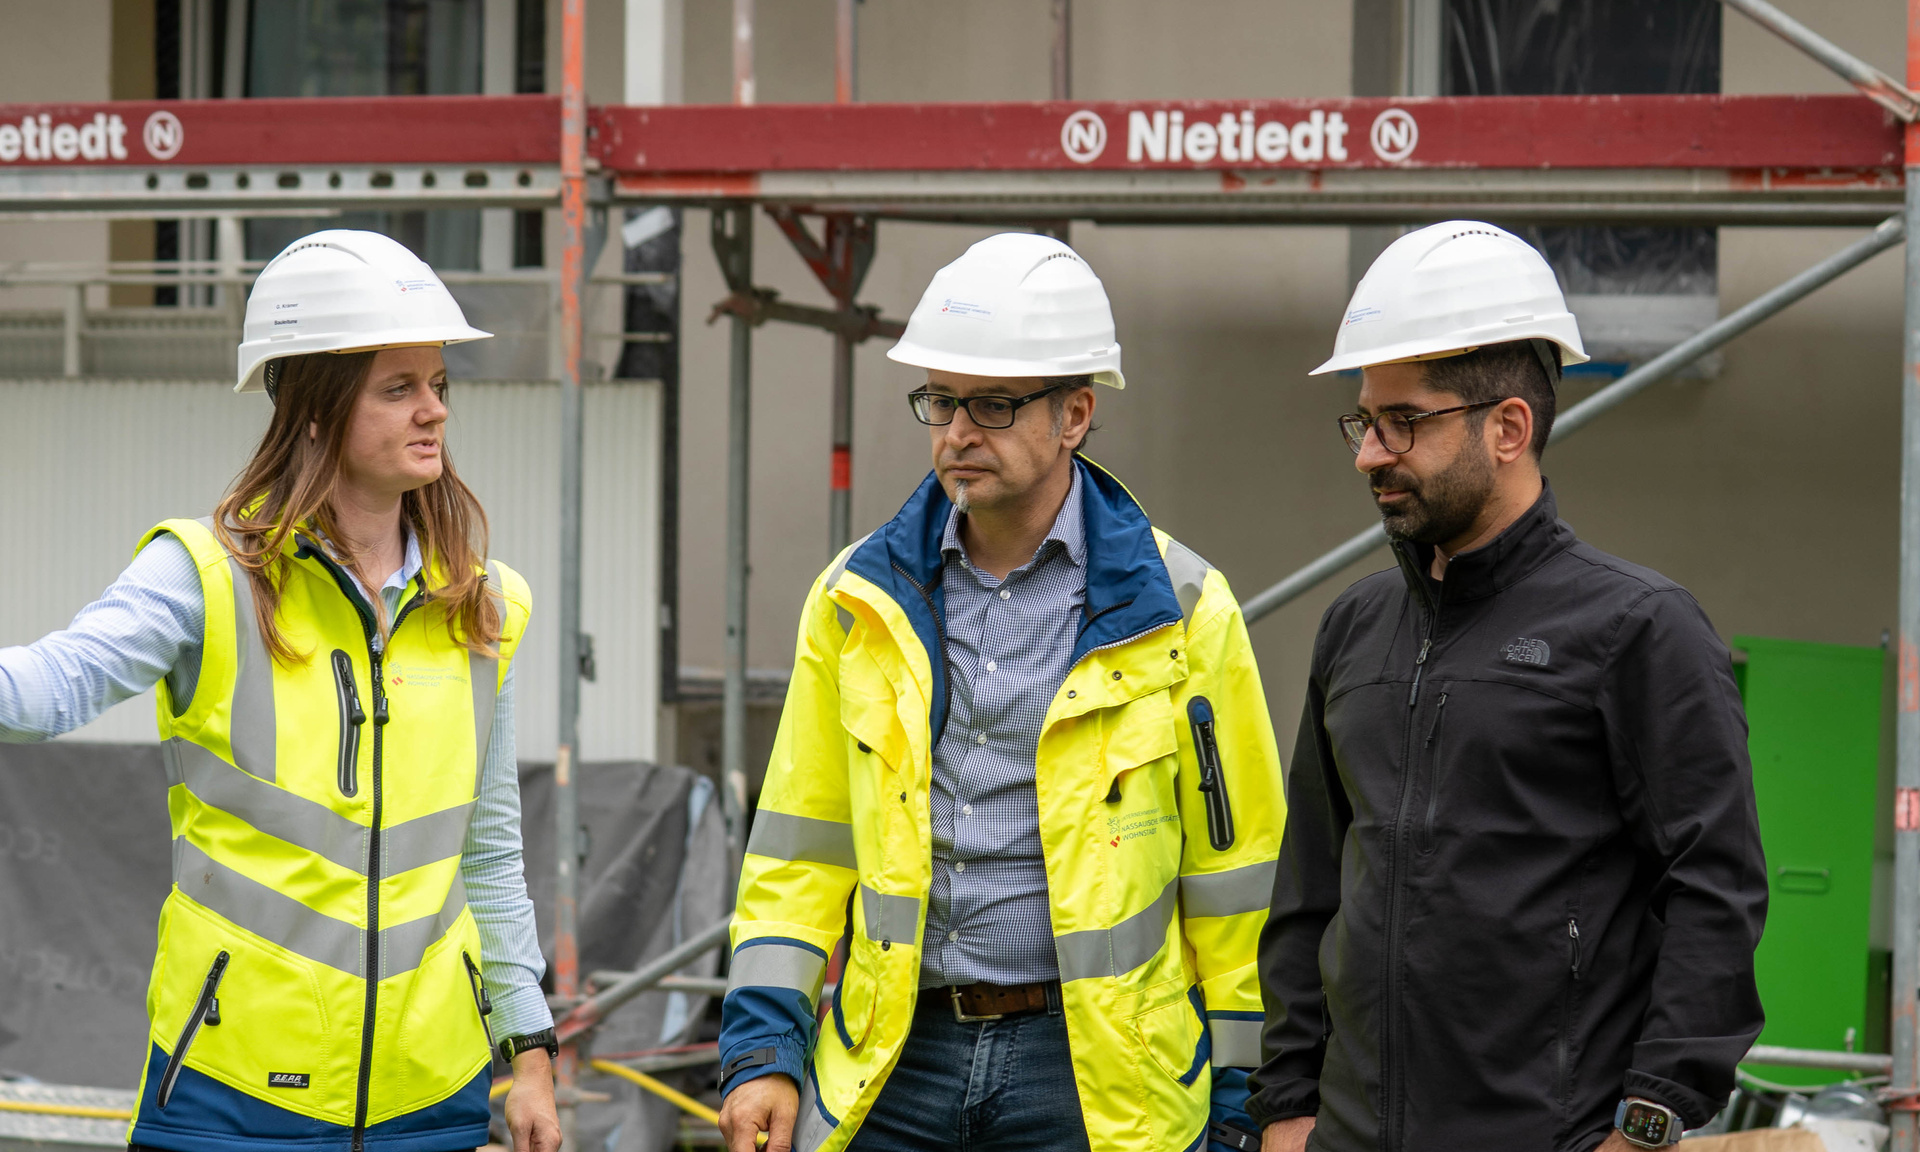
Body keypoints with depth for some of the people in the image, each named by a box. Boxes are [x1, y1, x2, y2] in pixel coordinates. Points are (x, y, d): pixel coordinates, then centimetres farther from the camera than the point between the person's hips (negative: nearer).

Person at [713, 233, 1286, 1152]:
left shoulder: (1179, 612, -2)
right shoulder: (858, 602, 7)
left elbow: (1233, 870, 1)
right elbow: (799, 849, 10)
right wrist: (761, 1048, 2)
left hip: (1090, 1075, -3)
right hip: (890, 1064, 3)